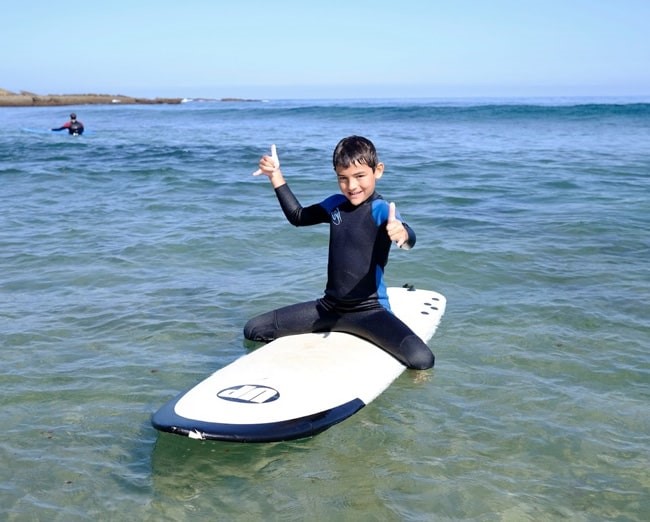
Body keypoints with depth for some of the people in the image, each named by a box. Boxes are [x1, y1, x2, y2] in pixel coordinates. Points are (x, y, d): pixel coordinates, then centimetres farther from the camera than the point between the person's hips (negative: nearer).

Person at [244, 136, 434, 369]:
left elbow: (409, 239, -34)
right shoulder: (335, 204, 5)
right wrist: (276, 177, 15)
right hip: (330, 306, 6)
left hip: (369, 311, -5)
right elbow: (298, 217, 23)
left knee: (422, 360, -28)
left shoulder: (381, 209, -14)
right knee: (254, 330, 0)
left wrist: (402, 233, -59)